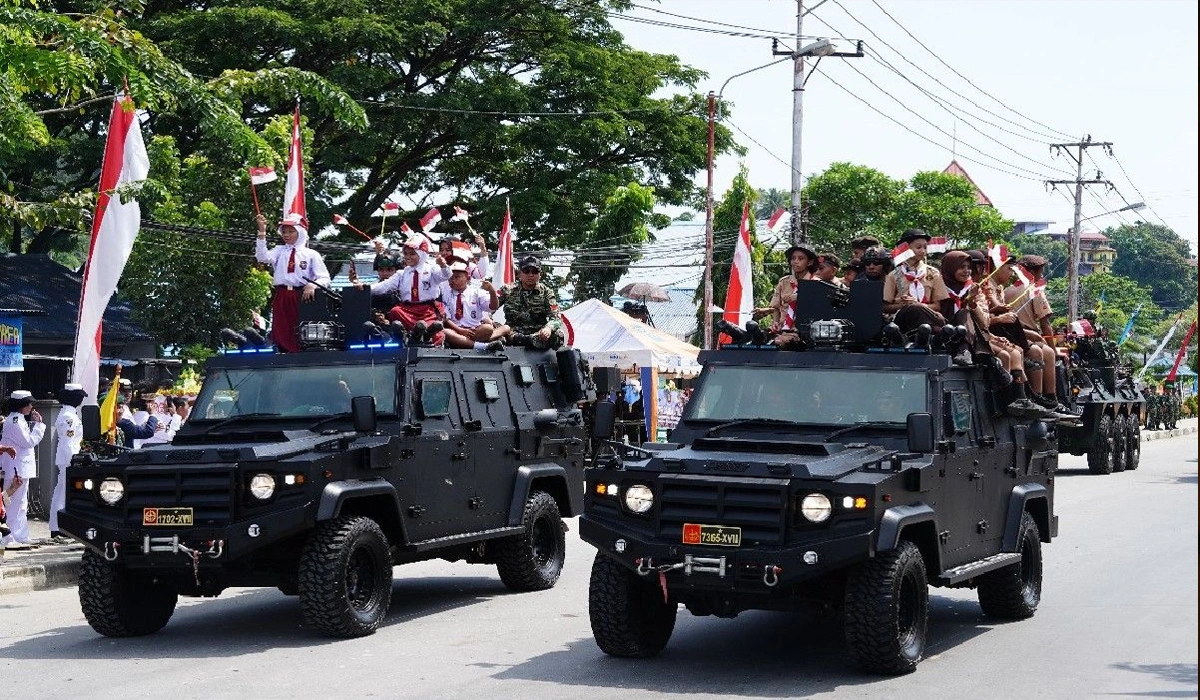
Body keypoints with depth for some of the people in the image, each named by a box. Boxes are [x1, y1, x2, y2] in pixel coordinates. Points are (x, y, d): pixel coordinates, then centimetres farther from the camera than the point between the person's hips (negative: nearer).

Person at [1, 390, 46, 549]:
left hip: (22, 468, 11)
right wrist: (38, 424, -10)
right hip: (17, 468, -11)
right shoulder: (14, 421, -15)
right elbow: (29, 441, -17)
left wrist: (35, 424, 9)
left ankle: (22, 537, 20)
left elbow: (30, 441, 18)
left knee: (21, 504, 14)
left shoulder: (19, 420, 16)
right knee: (15, 504, -8)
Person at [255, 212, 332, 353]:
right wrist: (262, 232, -13)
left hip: (302, 296, -3)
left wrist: (313, 285, -22)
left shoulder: (311, 254, 5)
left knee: (302, 335, -1)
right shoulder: (279, 251, 12)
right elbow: (262, 257, -7)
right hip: (281, 297, 3)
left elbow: (324, 278, -1)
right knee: (281, 334, 2)